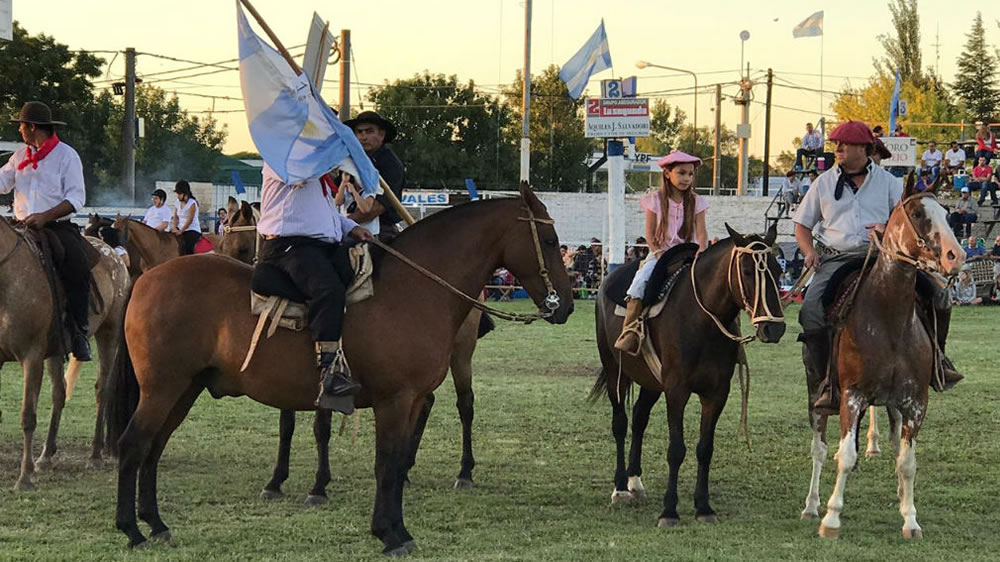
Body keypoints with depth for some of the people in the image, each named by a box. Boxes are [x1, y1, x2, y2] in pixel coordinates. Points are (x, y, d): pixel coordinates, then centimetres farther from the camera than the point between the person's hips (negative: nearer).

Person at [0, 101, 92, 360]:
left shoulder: (66, 155, -2)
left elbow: (76, 198, -9)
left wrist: (45, 217, -21)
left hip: (58, 226, -5)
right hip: (23, 228, 5)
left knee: (78, 268, -30)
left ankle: (79, 332, -23)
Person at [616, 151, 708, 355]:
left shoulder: (696, 202, 4)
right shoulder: (655, 200, 1)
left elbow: (701, 234, -1)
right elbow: (650, 234, 0)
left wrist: (701, 253, -19)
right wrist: (659, 253, -15)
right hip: (659, 252, -1)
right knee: (641, 280, -29)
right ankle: (630, 329, -33)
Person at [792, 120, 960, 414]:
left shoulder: (887, 181, 12)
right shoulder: (824, 183, 14)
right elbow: (802, 224, 20)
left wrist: (890, 229, -12)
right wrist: (809, 252, 0)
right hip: (836, 260, 0)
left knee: (937, 295, -16)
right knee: (811, 310, -26)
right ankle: (829, 381, -14)